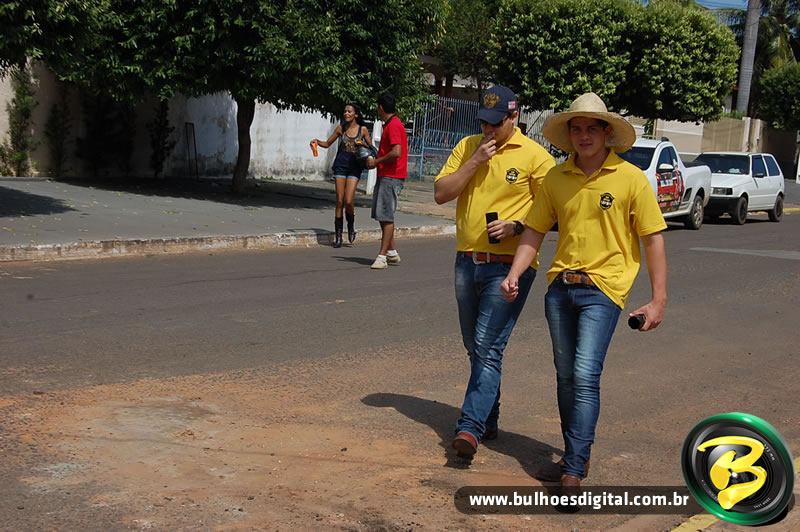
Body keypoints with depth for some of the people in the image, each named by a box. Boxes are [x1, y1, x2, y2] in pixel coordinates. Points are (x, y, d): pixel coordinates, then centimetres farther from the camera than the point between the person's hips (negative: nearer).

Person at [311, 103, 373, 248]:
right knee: (339, 201, 1)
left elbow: (371, 147, 9)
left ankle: (351, 225, 16)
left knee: (348, 201, -13)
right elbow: (328, 144, 16)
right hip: (340, 164, 2)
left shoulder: (363, 129, 2)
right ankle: (337, 235, 8)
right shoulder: (340, 128, 6)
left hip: (354, 166, -2)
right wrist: (317, 142, -3)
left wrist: (363, 144, -11)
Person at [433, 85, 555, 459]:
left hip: (508, 266, -6)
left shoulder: (534, 156, -5)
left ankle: (470, 427, -13)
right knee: (475, 349, 14)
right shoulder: (468, 147, 9)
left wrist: (516, 226, -18)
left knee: (488, 348, -12)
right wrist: (474, 162, -8)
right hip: (467, 261, 6)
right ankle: (488, 420, 27)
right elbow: (440, 193, 2)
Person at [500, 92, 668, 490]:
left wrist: (658, 299, -6)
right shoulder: (556, 178, 6)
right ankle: (574, 455, 28)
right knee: (565, 376, 13)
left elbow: (653, 238, -3)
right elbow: (534, 231, 10)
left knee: (585, 375, -14)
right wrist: (514, 276, -4)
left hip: (603, 287, -5)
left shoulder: (631, 179, -5)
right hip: (560, 285, 5)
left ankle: (574, 469, -8)